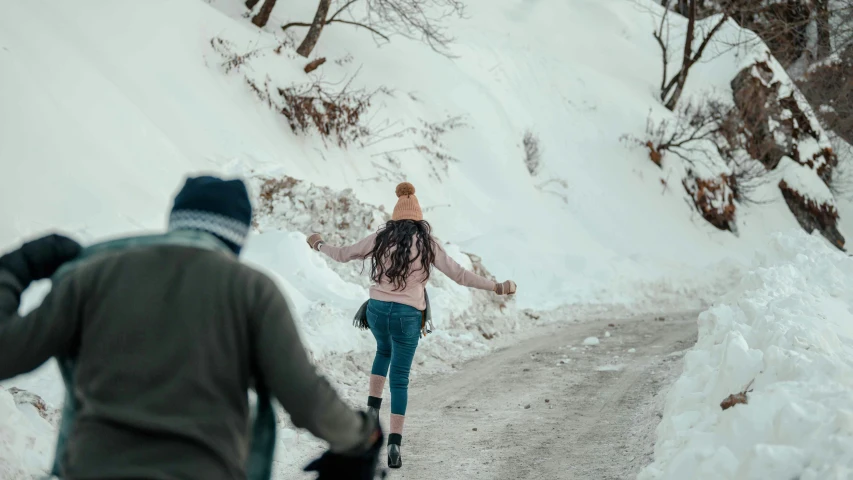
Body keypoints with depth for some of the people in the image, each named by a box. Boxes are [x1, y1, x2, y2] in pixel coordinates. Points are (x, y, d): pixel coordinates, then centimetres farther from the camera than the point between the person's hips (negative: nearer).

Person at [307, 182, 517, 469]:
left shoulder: (380, 238, 2)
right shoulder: (427, 244, -3)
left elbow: (343, 255, 12)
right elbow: (460, 275, -5)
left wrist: (319, 246, 31)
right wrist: (496, 288, 2)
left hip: (377, 309, 2)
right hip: (407, 316, -2)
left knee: (384, 350, 36)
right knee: (399, 379, 6)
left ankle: (372, 408, 23)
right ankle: (394, 445, -4)